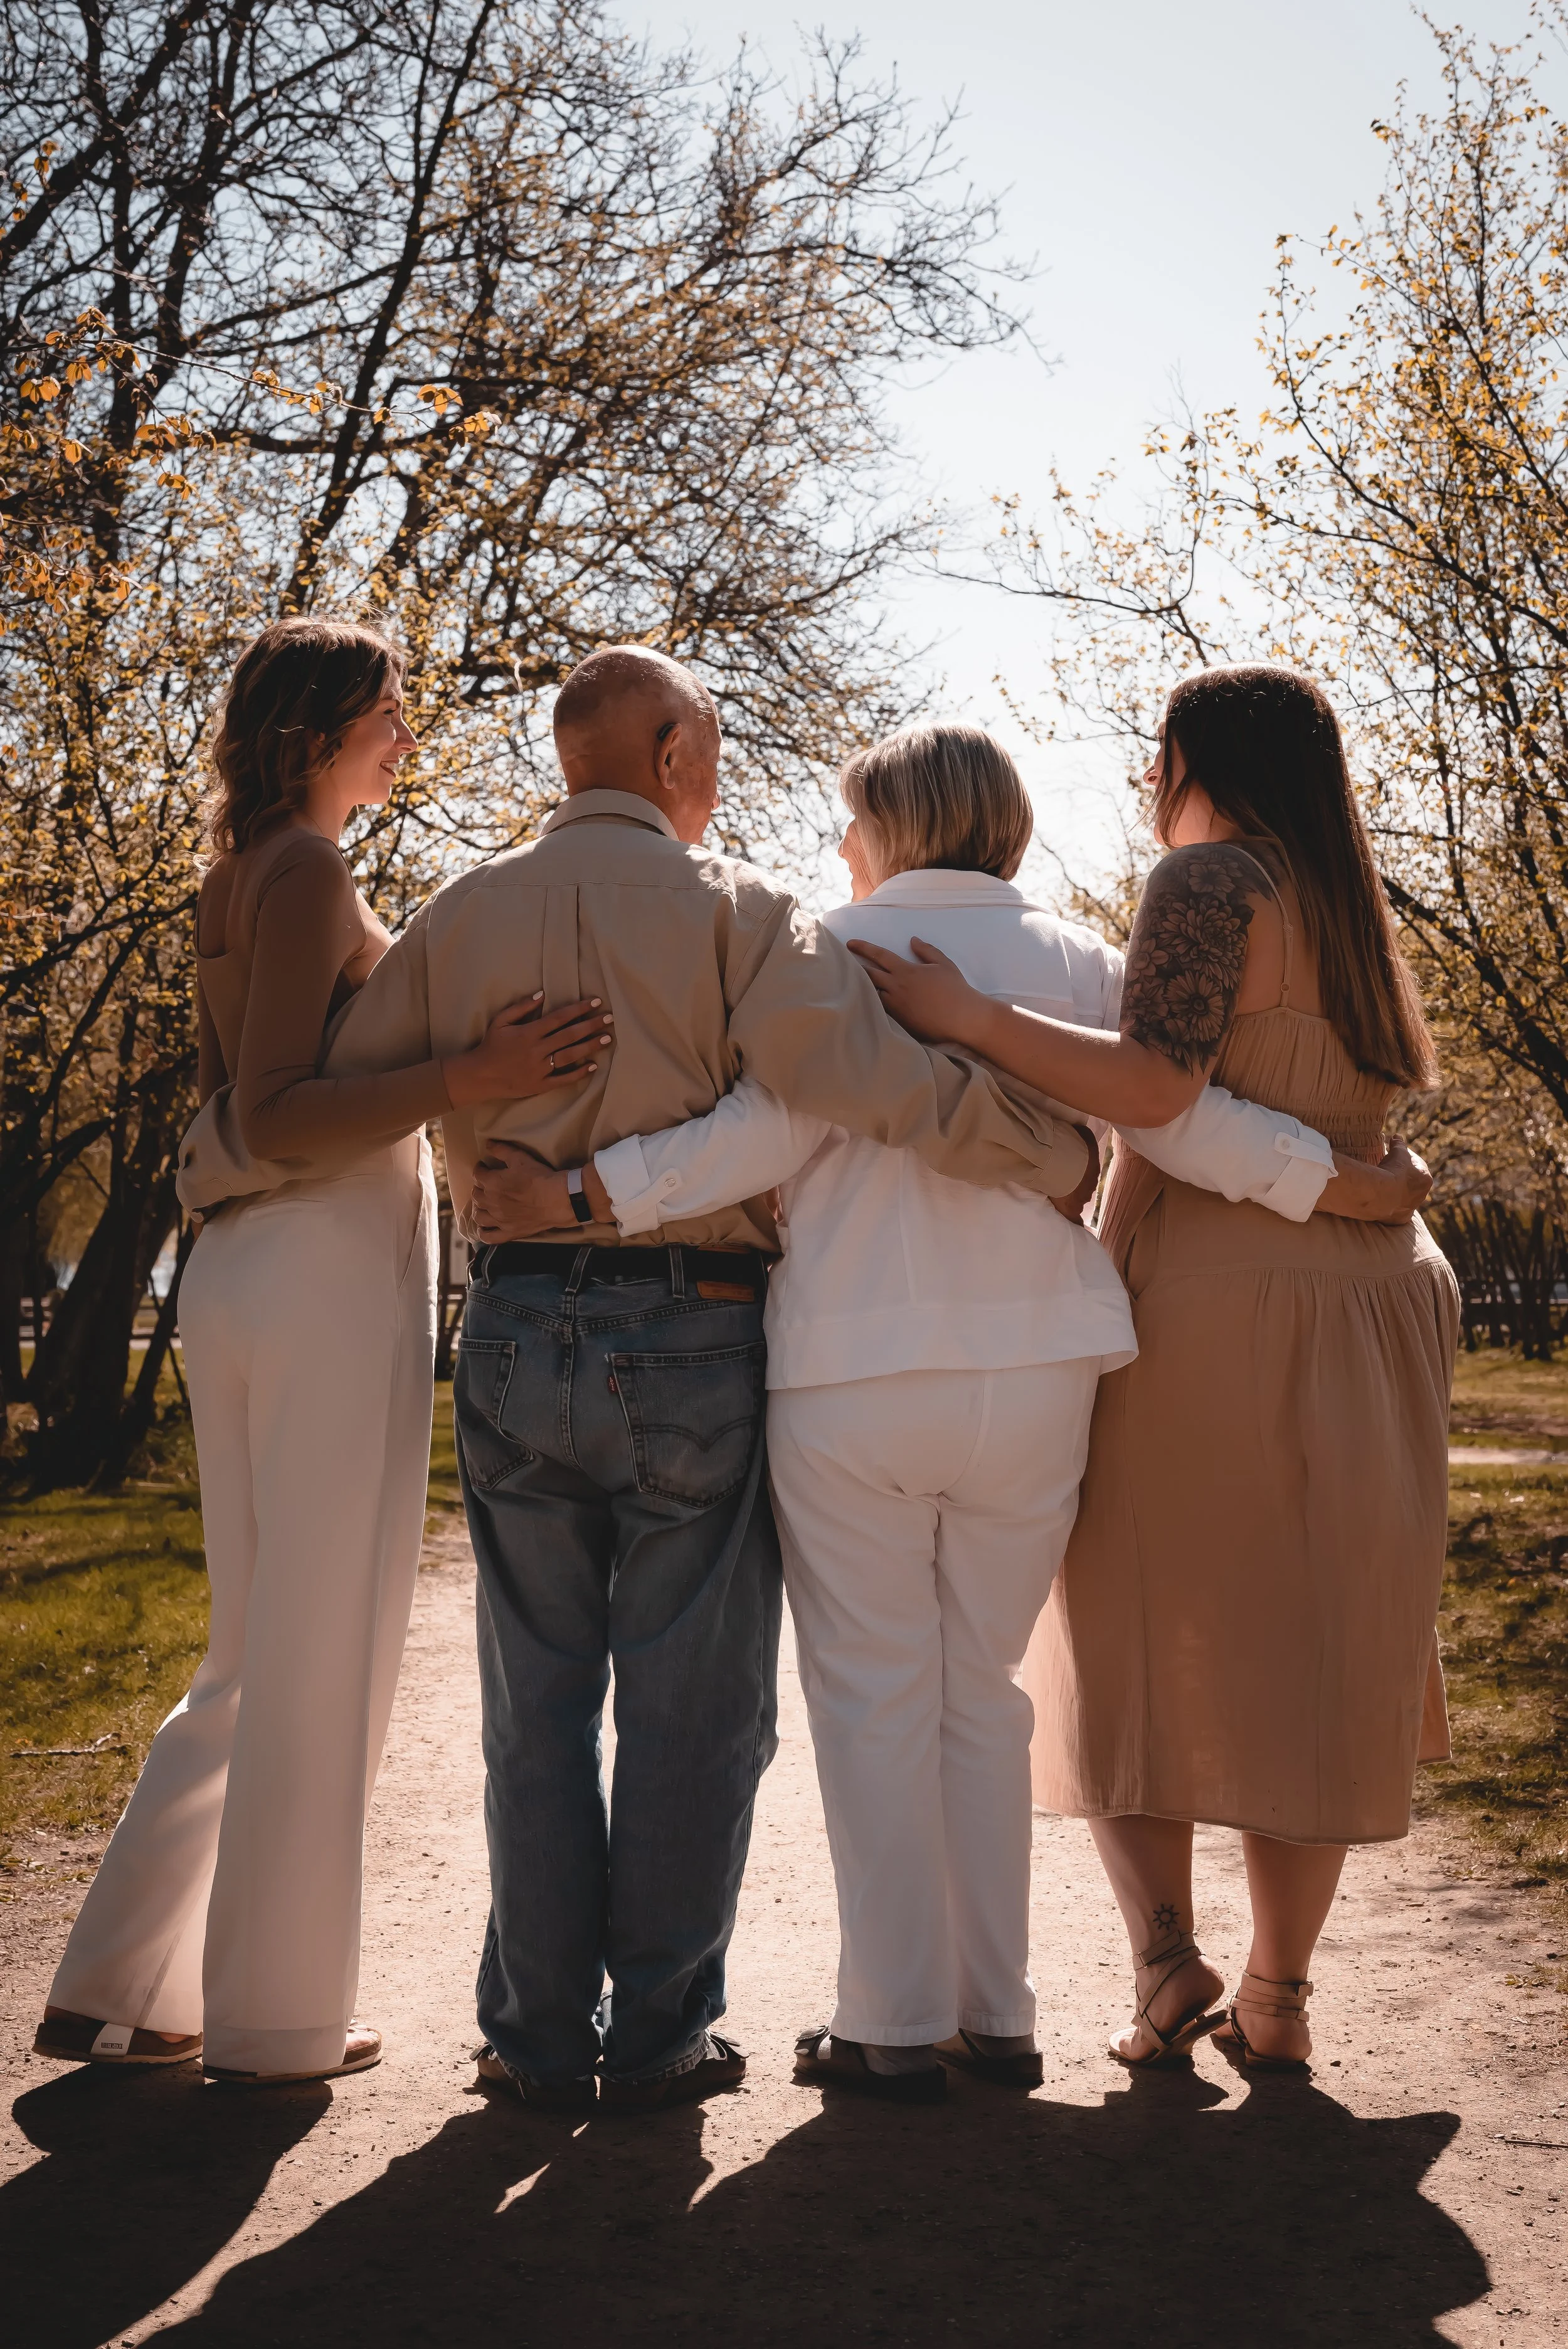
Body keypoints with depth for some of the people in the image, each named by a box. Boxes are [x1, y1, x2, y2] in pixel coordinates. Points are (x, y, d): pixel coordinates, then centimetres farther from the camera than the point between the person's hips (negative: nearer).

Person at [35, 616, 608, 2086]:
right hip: (328, 1273, -9)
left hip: (238, 1280, 9)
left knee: (257, 1659, 15)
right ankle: (276, 2020, 10)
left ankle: (116, 1990, 19)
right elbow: (277, 1119, -18)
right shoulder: (309, 870, -10)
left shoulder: (234, 881, 18)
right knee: (324, 1663, 0)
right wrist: (468, 1076, -26)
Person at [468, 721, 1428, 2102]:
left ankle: (897, 2023, 8)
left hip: (852, 1376, -3)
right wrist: (1351, 1185, 10)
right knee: (982, 1690, 14)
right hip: (1034, 1368, 3)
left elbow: (776, 1125, -11)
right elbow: (1177, 1118, 1)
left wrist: (581, 1195, -13)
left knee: (875, 1696, 6)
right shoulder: (1077, 959, 11)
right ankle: (997, 2014, 17)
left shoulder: (833, 946, 3)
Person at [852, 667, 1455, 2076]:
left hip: (1206, 1305, -6)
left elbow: (1156, 1083, -21)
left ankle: (1165, 1950, -2)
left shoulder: (1211, 877, -7)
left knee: (1143, 1642, 7)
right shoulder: (1354, 916, 17)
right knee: (1311, 1657, 8)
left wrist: (969, 1019, -23)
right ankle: (1278, 1996, 12)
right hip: (1374, 1292, 7)